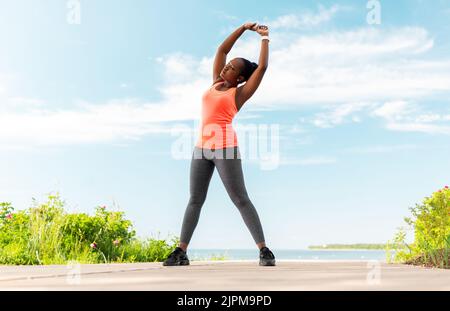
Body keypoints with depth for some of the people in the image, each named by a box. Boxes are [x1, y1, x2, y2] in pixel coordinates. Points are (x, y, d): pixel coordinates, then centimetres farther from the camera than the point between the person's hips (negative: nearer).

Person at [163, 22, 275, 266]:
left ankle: (264, 251, -5)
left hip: (225, 147, -6)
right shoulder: (216, 83, 18)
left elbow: (262, 66, -1)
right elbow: (222, 49, 21)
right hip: (201, 148, 6)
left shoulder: (240, 93, 3)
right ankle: (181, 253, 7)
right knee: (195, 200, 5)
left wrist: (264, 37, 11)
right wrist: (244, 28, 21)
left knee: (240, 199, -8)